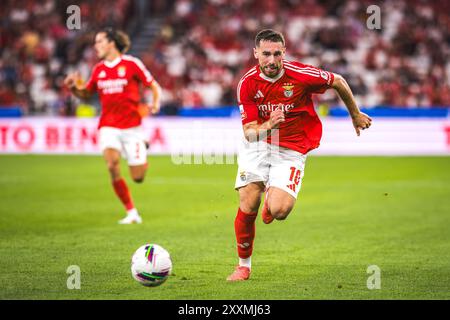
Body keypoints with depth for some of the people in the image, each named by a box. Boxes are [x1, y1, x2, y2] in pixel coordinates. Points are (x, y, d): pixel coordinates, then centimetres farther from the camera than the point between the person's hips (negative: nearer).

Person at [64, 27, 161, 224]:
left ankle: (143, 149, 33)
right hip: (108, 126, 3)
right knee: (112, 166, -22)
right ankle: (131, 212, -6)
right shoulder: (99, 69, 9)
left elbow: (154, 87, 1)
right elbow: (86, 94, 20)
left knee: (138, 177, -4)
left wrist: (155, 104, -18)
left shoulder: (132, 64, -5)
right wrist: (75, 87, -1)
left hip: (131, 126, -3)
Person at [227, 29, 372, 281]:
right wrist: (267, 126, -36)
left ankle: (273, 198, 20)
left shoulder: (301, 74, -18)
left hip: (291, 151, -2)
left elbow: (338, 82, 0)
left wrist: (355, 115, 15)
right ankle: (244, 265, 11)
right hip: (257, 146, 2)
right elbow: (249, 132, -13)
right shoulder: (247, 84, -12)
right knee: (248, 208, -11)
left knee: (278, 211, -20)